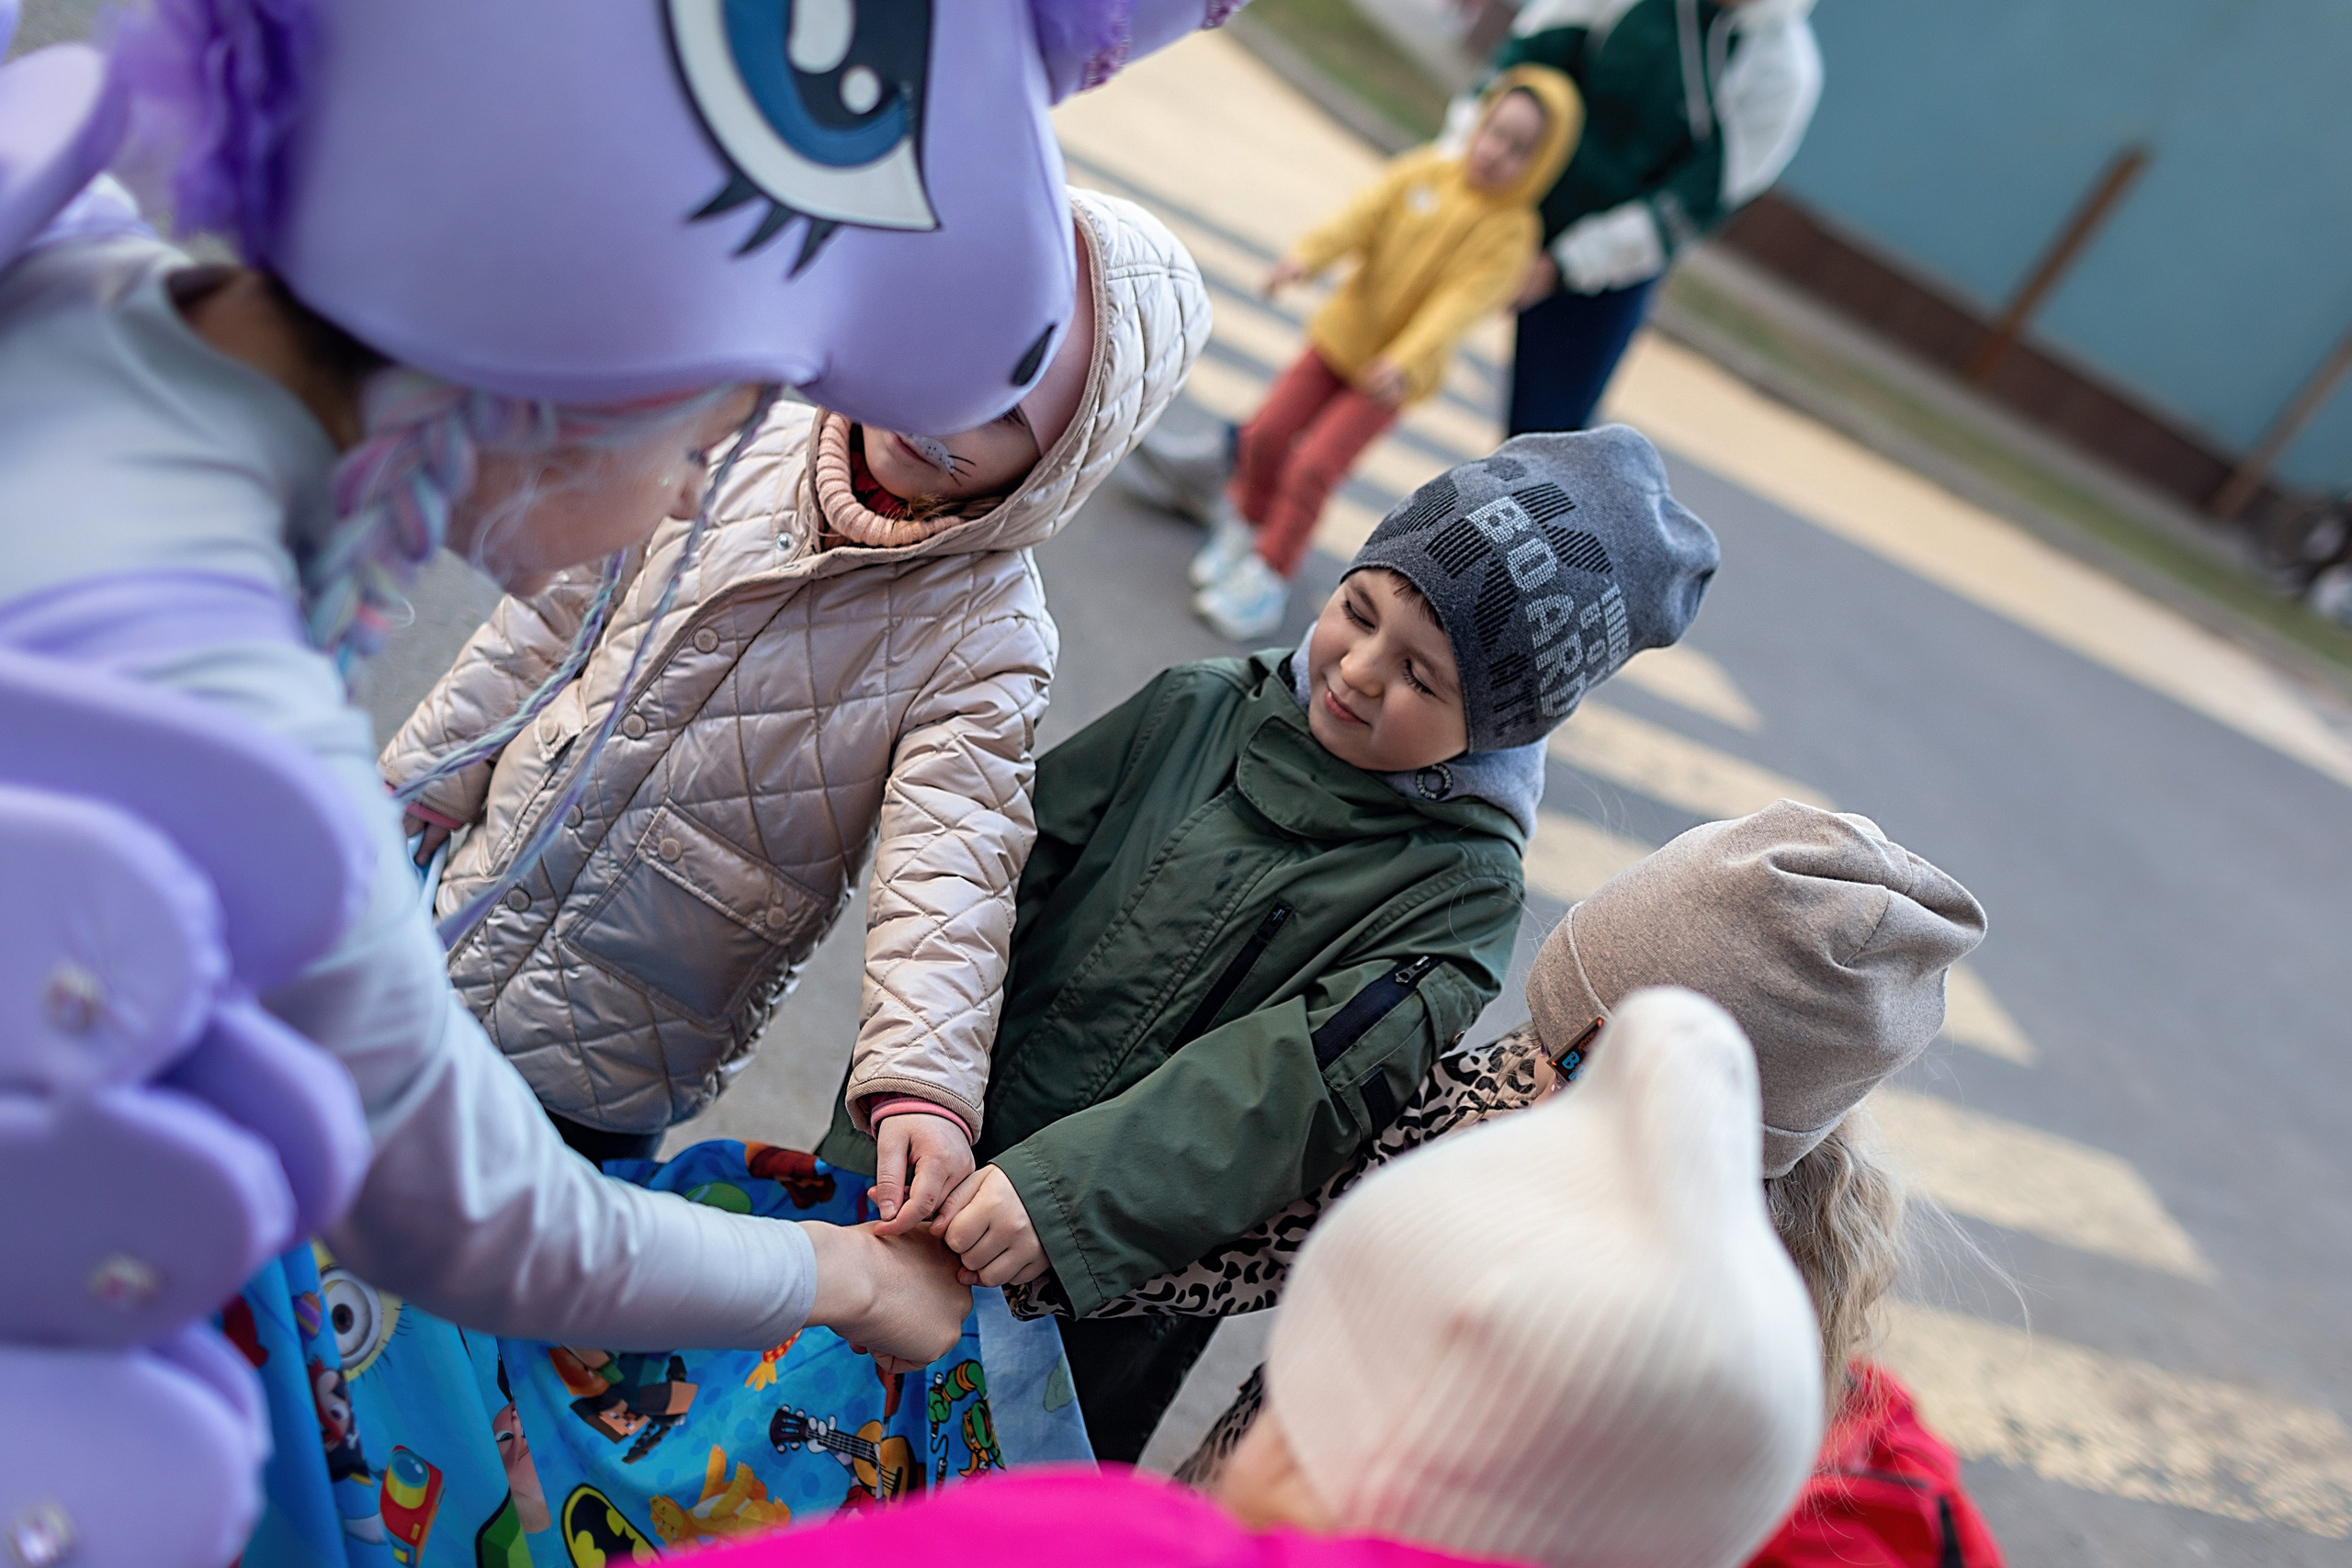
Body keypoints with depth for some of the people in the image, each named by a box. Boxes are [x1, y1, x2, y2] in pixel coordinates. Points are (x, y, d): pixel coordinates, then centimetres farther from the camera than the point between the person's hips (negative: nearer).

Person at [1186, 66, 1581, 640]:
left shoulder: (1510, 231, -14)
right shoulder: (1424, 171, -3)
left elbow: (1459, 303, -26)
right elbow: (1360, 217, -13)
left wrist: (1405, 360, -40)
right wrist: (1307, 255, -31)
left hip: (1396, 372, -4)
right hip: (1344, 332, 4)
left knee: (1313, 466, -12)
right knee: (1266, 434, 1)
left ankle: (1268, 578, 6)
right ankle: (1247, 526, 30)